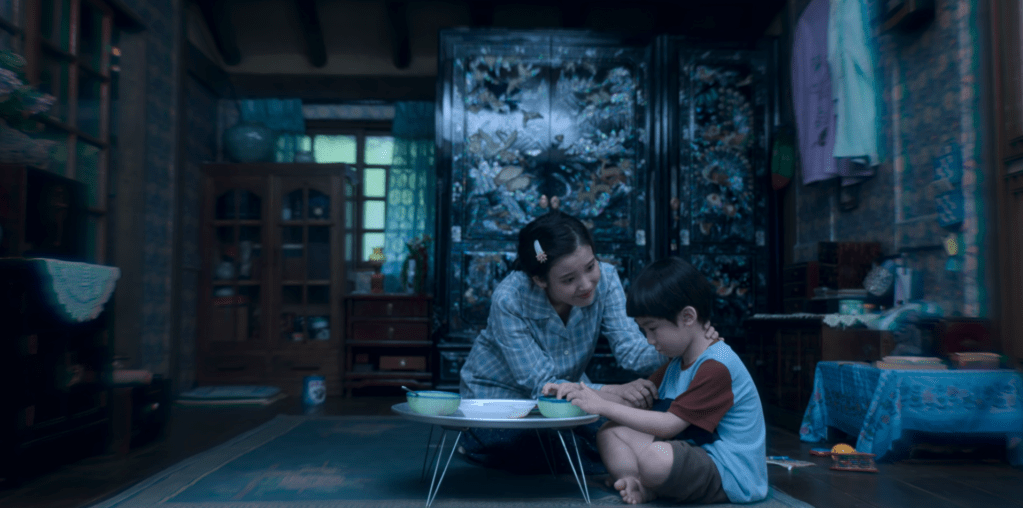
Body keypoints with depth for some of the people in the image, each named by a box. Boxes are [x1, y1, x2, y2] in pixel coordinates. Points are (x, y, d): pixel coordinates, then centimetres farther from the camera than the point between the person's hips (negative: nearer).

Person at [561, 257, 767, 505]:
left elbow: (668, 425, -22)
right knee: (610, 432, 4)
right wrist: (590, 394, -8)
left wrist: (604, 406, -20)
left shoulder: (716, 366, -19)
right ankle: (637, 485, -18)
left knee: (655, 456, -37)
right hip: (696, 456, 9)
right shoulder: (676, 364, 14)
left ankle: (646, 487, -4)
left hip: (729, 476, -9)